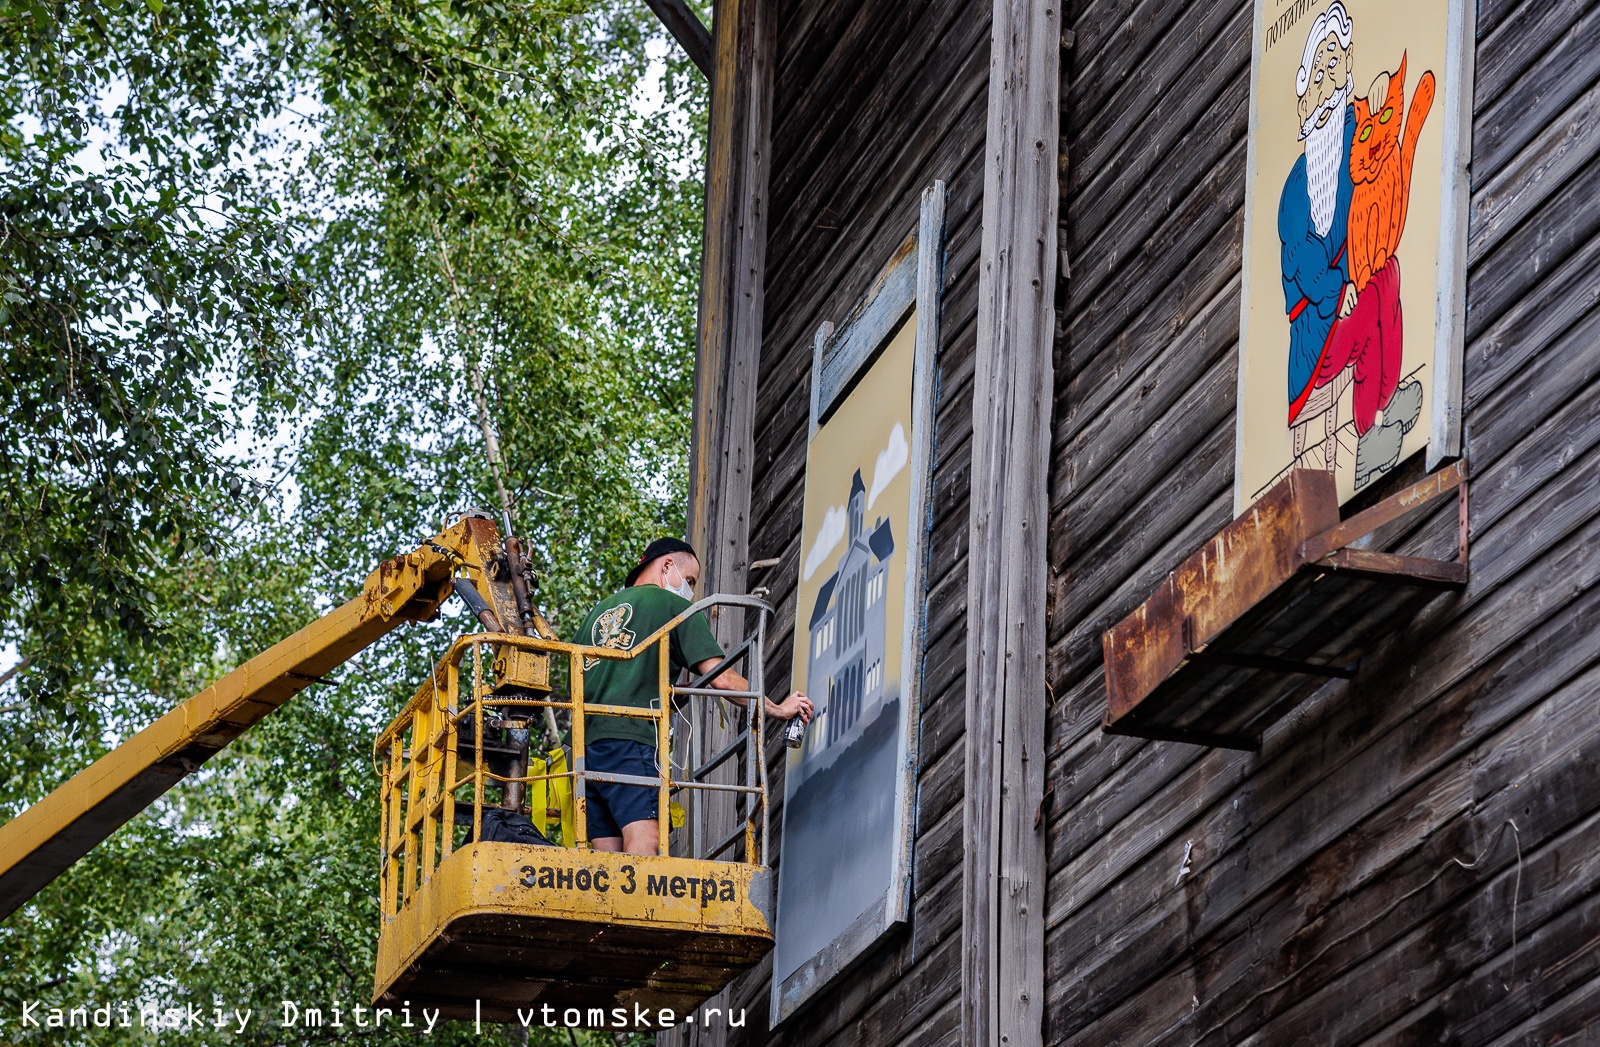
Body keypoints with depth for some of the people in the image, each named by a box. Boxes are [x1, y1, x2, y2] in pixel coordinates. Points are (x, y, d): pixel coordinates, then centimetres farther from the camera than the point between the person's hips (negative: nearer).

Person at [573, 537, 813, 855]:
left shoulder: (599, 610, 26)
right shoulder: (674, 606, 7)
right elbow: (721, 678, 0)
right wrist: (778, 709, 10)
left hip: (584, 742, 7)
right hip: (629, 739, -7)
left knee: (608, 860, 1)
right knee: (645, 841, -21)